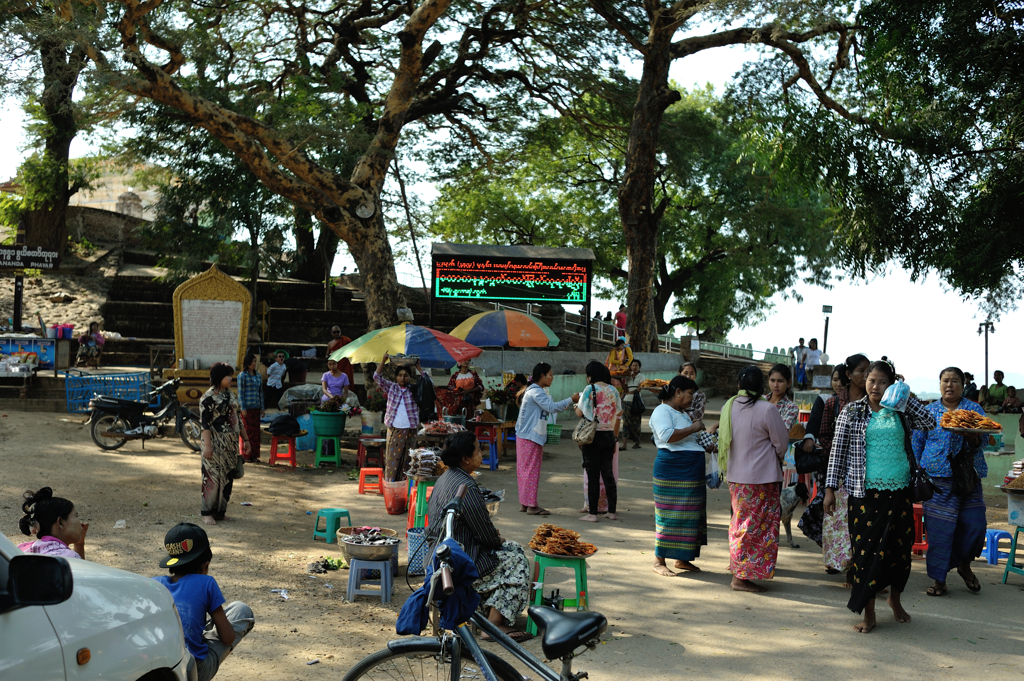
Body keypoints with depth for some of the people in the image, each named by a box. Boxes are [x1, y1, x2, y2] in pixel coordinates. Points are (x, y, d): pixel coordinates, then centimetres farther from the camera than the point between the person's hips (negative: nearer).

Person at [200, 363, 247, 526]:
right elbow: (205, 423, -16)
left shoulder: (230, 395, 12)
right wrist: (207, 445, -22)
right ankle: (206, 512, 6)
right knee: (213, 475, -3)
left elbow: (237, 419, 17)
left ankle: (220, 511, 18)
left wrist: (245, 439, 16)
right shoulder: (208, 397, -11)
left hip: (231, 444, 7)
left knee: (227, 477, 9)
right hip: (216, 443, -7)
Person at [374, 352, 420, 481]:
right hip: (394, 428, 0)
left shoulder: (414, 390, 4)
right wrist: (383, 361, -5)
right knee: (393, 456, -1)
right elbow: (377, 377, 3)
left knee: (407, 458, 2)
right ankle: (390, 482, 3)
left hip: (410, 429, 0)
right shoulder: (391, 387, 7)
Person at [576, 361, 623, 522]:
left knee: (592, 474, 0)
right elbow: (618, 414, 8)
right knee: (608, 474, 12)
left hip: (592, 436, -4)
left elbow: (580, 413, -5)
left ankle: (592, 513, 1)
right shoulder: (613, 391, 4)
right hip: (609, 436, 4)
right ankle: (612, 511, 15)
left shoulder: (590, 389, -9)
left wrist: (576, 405, 15)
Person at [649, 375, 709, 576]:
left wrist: (708, 444, 18)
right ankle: (659, 561, -2)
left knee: (689, 515, 10)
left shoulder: (684, 413, 19)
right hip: (672, 471, -9)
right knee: (669, 515, -7)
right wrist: (693, 428, -18)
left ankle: (682, 559, 19)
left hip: (691, 472, 9)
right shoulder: (662, 411, -9)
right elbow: (667, 435, -26)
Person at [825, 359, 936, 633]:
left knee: (899, 546, 8)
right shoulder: (852, 411, 3)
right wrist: (830, 488, -1)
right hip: (865, 492, -2)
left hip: (899, 490, 2)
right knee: (866, 549, -3)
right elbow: (838, 450, 3)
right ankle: (868, 613, 6)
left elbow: (929, 423, -4)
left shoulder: (900, 411, 8)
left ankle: (895, 599, 32)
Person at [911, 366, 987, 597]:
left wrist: (971, 435, -22)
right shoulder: (929, 411, 9)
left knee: (975, 524, -3)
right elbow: (917, 444, 13)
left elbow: (982, 442, 0)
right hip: (937, 478, -1)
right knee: (939, 528, -4)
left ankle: (964, 565, 24)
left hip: (968, 477, 1)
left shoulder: (974, 409, 8)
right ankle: (939, 579, 7)